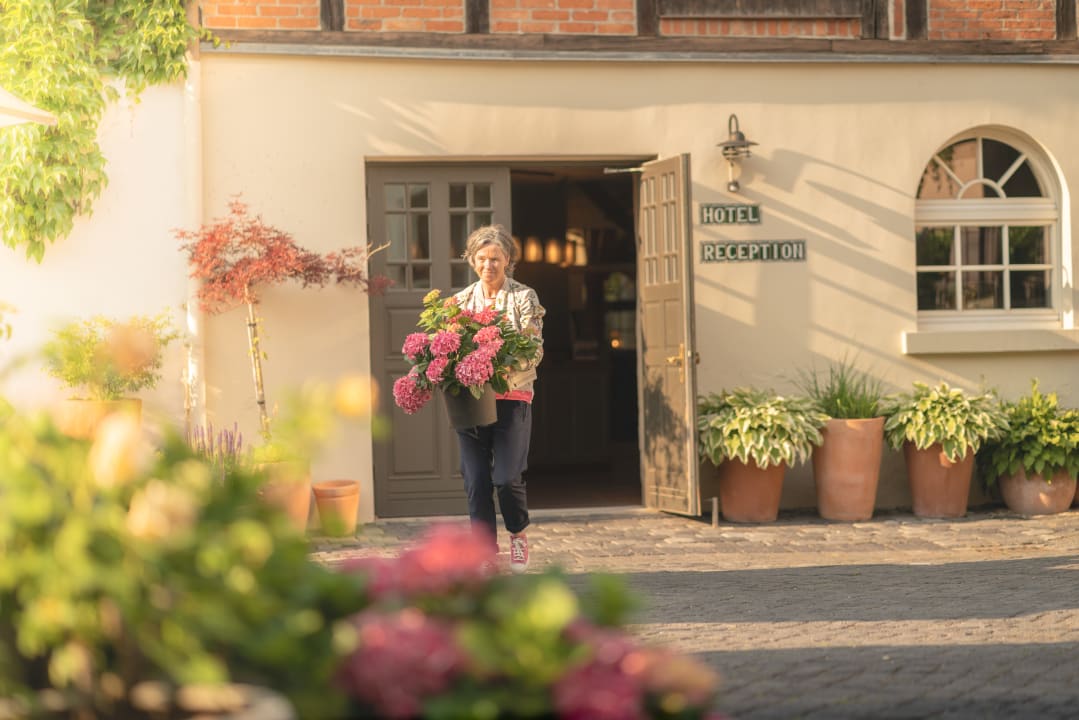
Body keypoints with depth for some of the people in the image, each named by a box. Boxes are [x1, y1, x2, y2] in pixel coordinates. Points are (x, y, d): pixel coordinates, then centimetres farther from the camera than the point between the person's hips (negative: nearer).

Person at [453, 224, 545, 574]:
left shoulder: (524, 298, 3)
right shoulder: (462, 300, 13)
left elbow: (535, 350, -4)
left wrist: (507, 364, -23)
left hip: (512, 397, -3)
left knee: (507, 477, -11)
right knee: (476, 480, -1)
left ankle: (518, 533, 17)